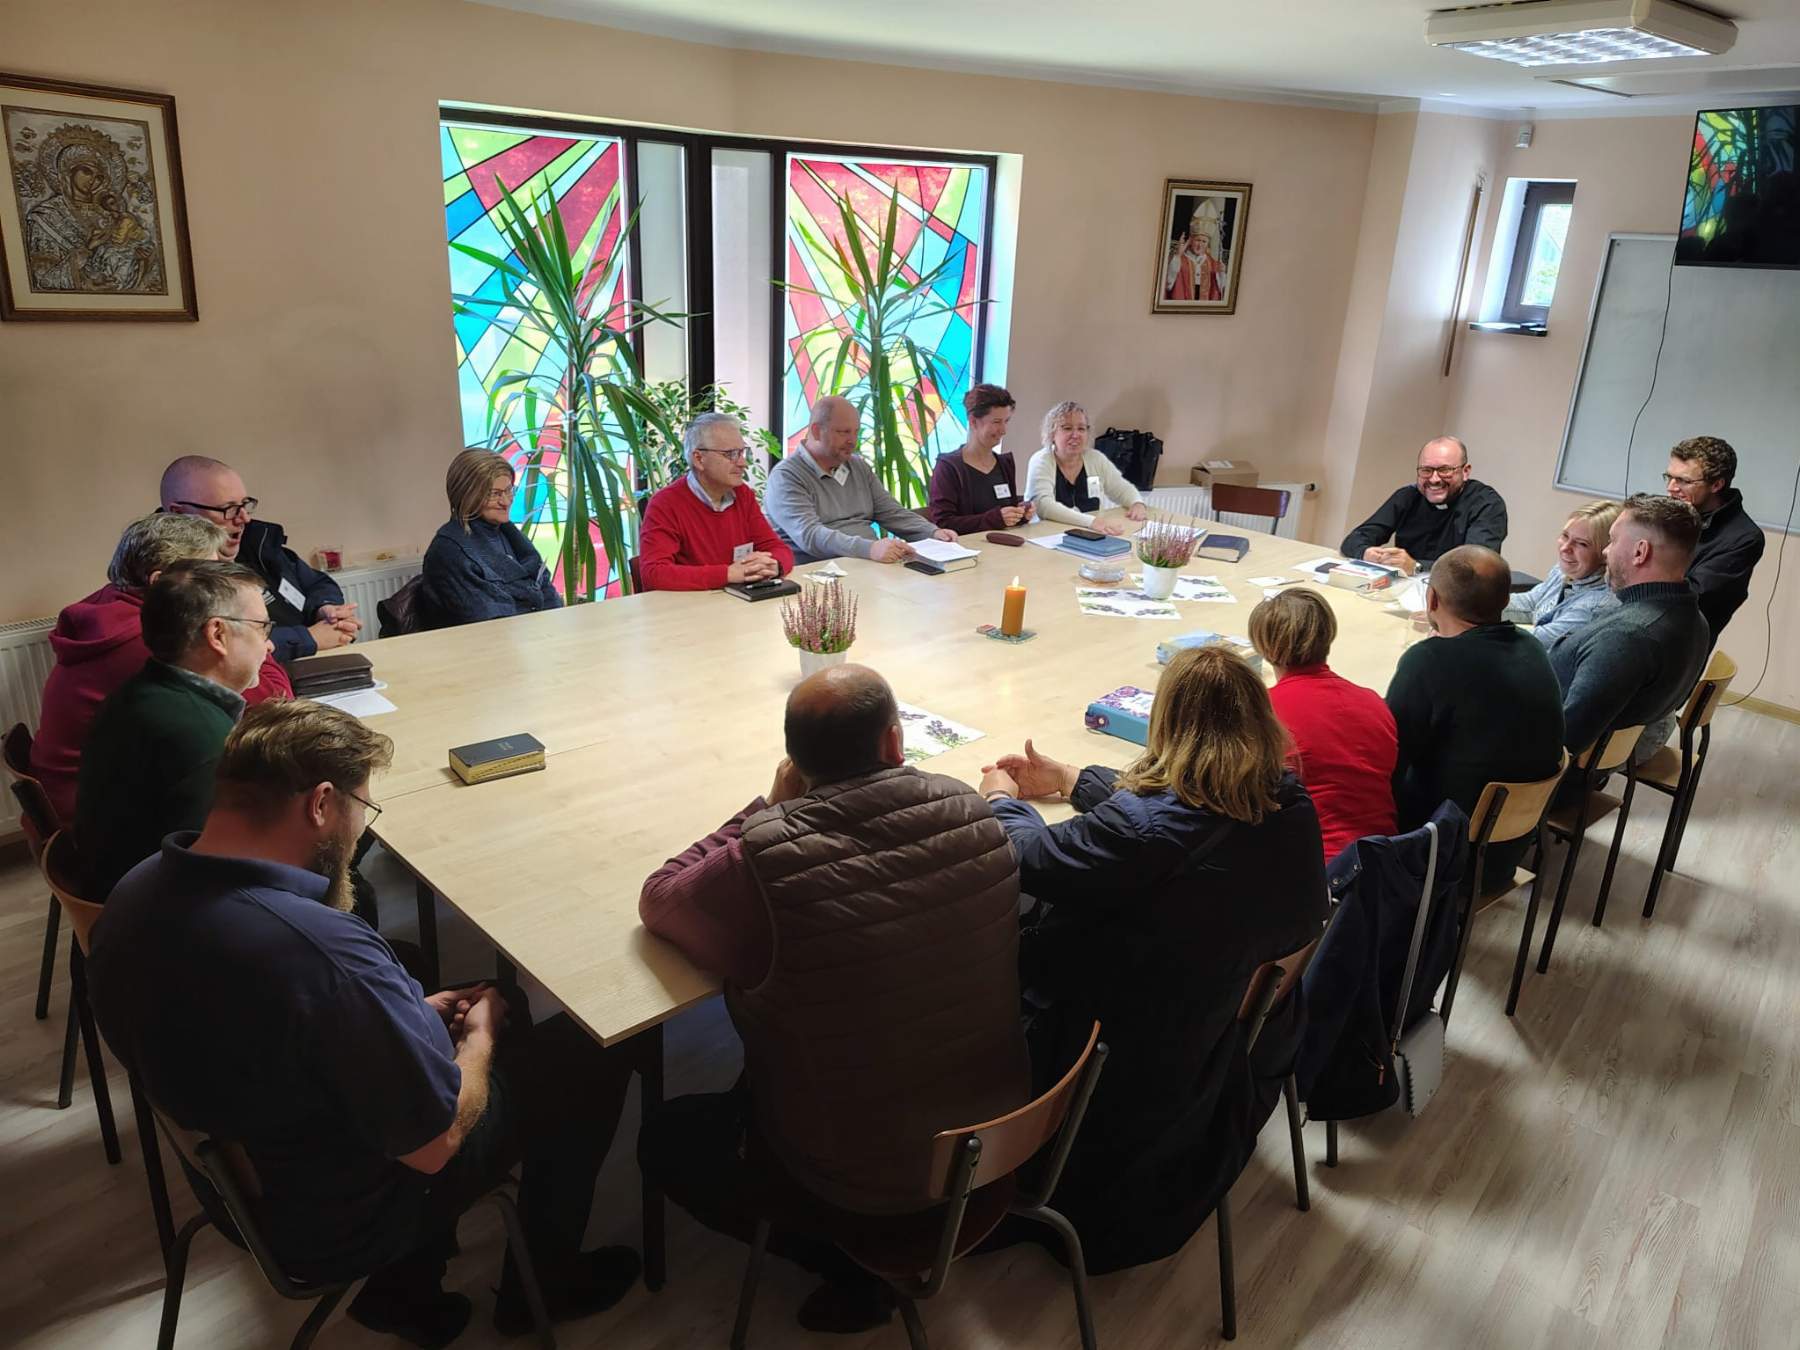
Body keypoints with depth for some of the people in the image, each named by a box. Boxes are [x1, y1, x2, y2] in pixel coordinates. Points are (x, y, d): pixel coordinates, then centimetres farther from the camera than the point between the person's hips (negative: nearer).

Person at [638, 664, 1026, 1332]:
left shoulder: (764, 864, -30)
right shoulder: (972, 815, -16)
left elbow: (656, 900, -8)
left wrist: (770, 809, -4)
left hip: (858, 1181, -5)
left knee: (666, 1139, 20)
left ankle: (853, 1270, 15)